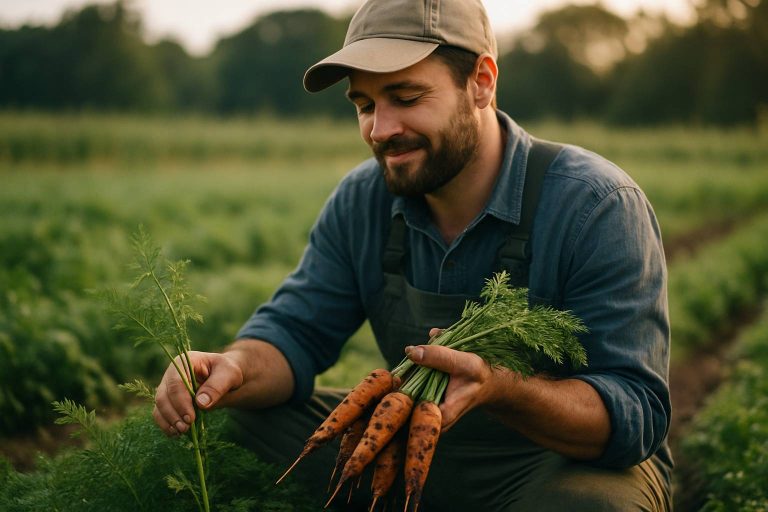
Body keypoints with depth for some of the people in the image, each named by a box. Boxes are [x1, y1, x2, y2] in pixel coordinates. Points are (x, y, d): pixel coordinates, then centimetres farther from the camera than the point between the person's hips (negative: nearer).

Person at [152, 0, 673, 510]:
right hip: (420, 452, 5)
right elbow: (294, 331, -1)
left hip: (581, 463, -4)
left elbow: (637, 416, -24)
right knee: (244, 418, -10)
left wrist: (498, 388, -43)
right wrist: (236, 368, -26)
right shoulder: (361, 202, -2)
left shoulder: (596, 207, -20)